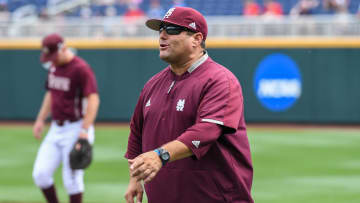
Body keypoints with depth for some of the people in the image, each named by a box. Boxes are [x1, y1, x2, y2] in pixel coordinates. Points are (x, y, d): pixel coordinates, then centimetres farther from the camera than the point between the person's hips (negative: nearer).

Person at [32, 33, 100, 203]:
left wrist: (85, 130, -28)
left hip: (76, 129, -8)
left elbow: (93, 99, -22)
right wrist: (40, 120, 18)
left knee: (72, 179, -5)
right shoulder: (53, 67, 10)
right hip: (56, 129, 8)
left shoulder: (81, 68, -16)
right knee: (40, 174, 1)